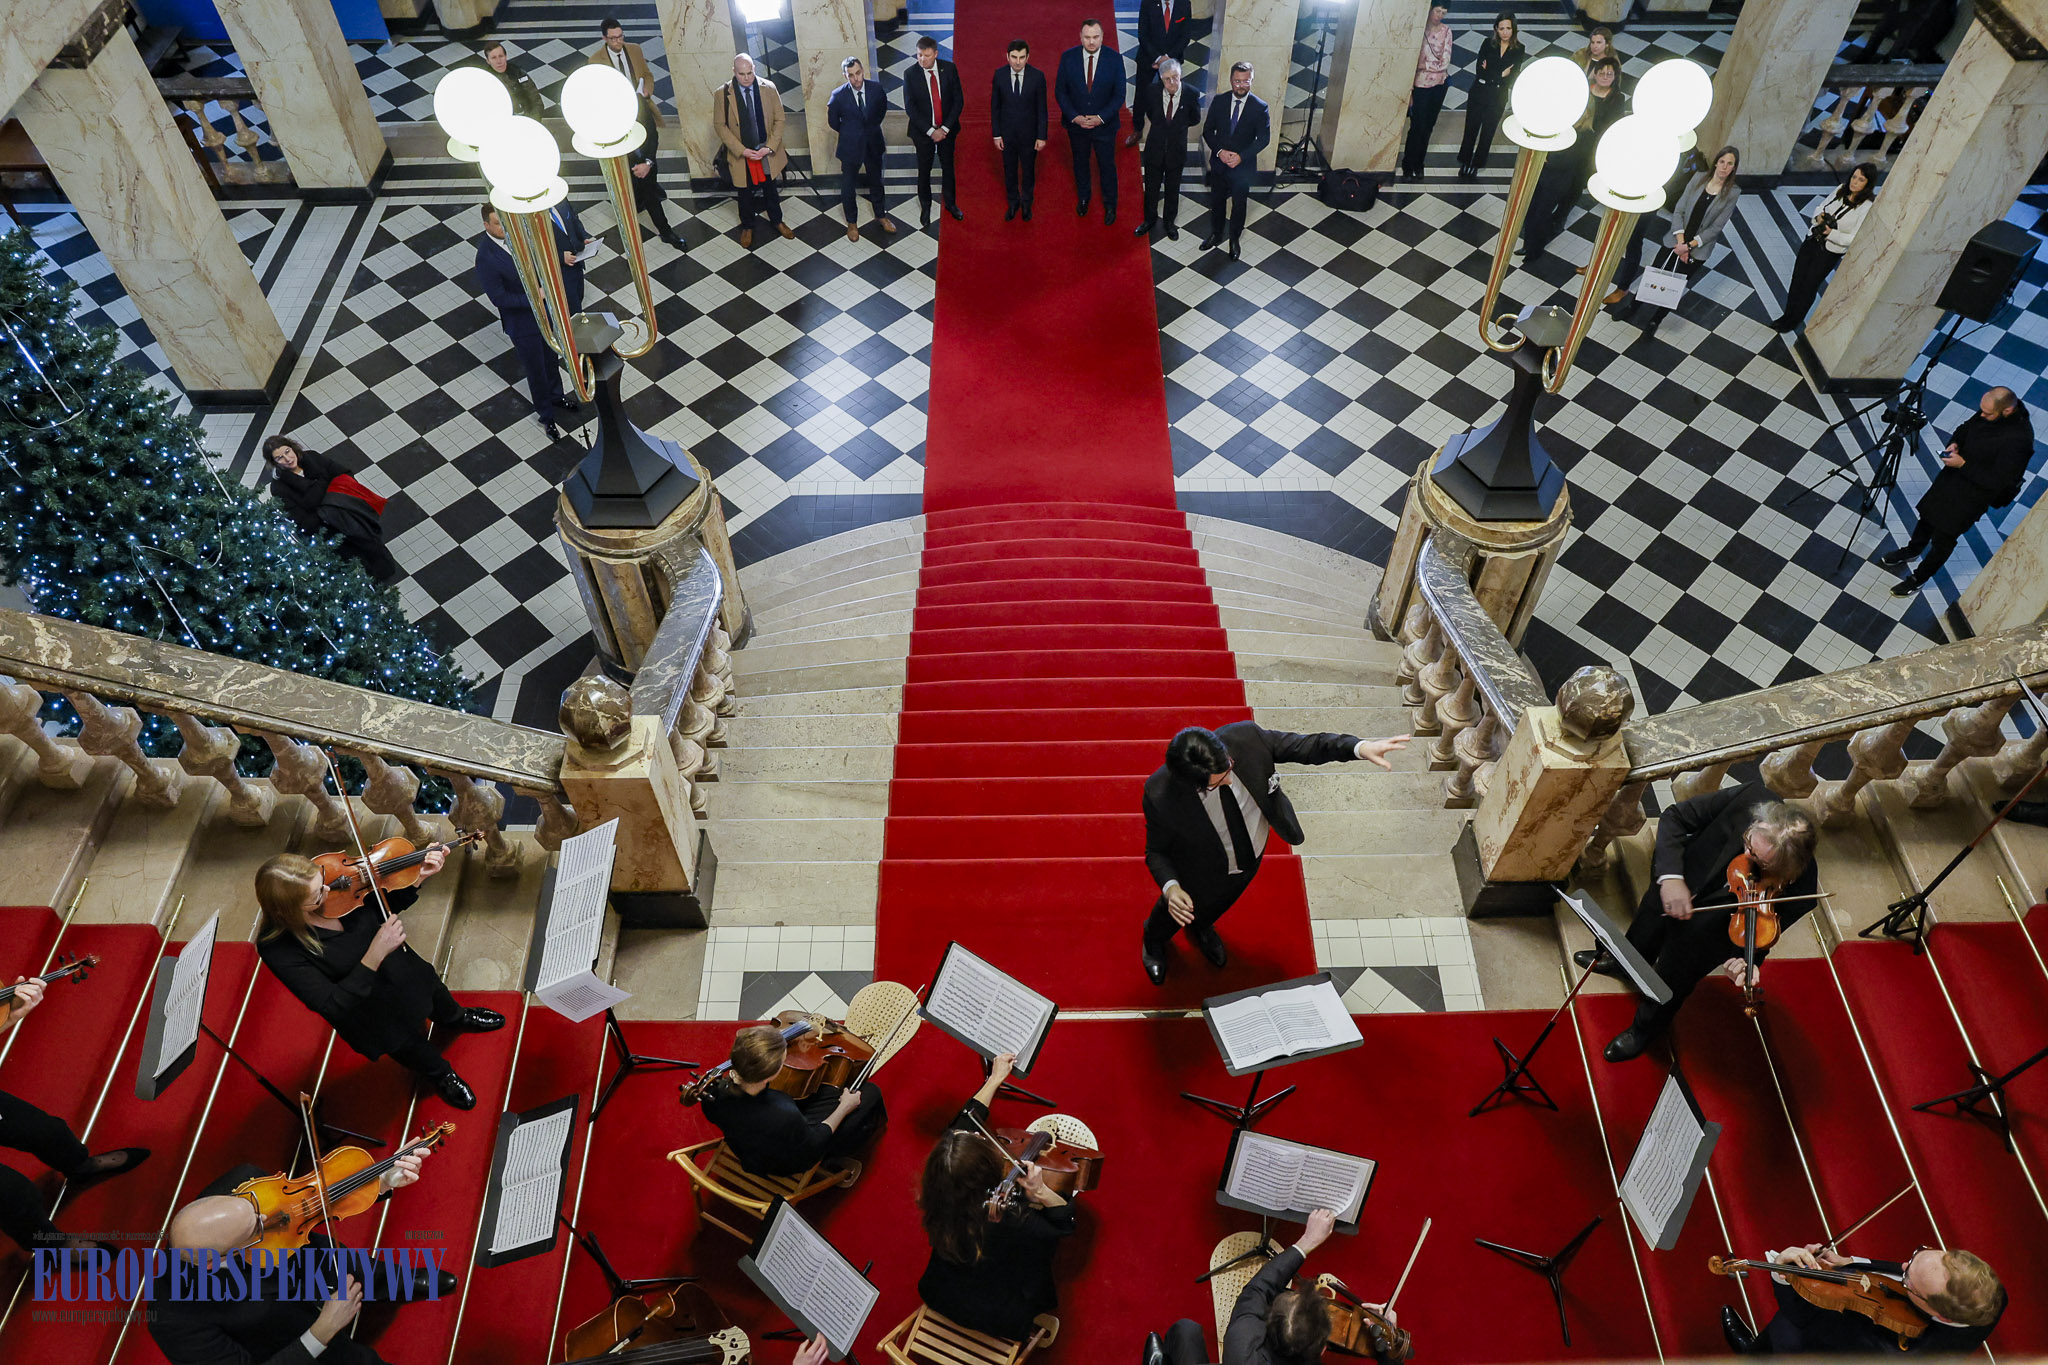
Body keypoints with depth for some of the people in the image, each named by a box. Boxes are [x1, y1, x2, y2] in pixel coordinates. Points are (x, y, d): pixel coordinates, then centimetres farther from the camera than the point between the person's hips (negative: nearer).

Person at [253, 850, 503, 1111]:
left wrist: (419, 877, -23)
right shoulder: (277, 948, -36)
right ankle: (442, 1077, 55)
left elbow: (385, 908, -5)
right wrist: (375, 956, -46)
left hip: (402, 970, 4)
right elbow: (332, 1008, -36)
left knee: (445, 1010, 34)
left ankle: (456, 1020, 68)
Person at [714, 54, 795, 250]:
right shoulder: (723, 94, -13)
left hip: (767, 152, 1)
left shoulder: (768, 88, -9)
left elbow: (779, 119, -4)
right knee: (745, 192, 15)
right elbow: (721, 126, -9)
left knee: (771, 188, 20)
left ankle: (776, 221, 43)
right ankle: (747, 227, 37)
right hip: (740, 155, -1)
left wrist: (770, 147, -15)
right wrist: (742, 151, -19)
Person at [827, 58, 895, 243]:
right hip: (850, 145, -2)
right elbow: (833, 120, -2)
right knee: (848, 187, 9)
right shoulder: (838, 95, -19)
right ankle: (851, 223, 30)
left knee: (876, 182, 21)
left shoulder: (876, 88, -13)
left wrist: (872, 128, 10)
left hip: (873, 144, 2)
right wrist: (849, 134, 7)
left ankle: (881, 216, 42)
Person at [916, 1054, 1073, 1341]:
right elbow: (1065, 1223, -20)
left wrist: (995, 1078, -1)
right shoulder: (1009, 1223, -42)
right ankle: (1040, 1313, 38)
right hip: (1003, 1322, -4)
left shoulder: (938, 1197, -28)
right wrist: (1040, 1191, -35)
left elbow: (964, 1123, -10)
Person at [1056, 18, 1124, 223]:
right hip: (1076, 123, 1)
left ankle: (1110, 205, 35)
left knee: (1107, 165, 13)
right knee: (1080, 162, 22)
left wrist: (1101, 118, -21)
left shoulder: (1114, 58, -16)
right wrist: (1074, 117, -17)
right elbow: (1060, 91, -6)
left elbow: (1119, 94, -10)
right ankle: (1083, 197, 47)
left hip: (1104, 124, -1)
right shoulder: (1068, 57, -13)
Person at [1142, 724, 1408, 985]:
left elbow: (1303, 746, -23)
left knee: (1219, 904, 37)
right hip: (1202, 875, -3)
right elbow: (1156, 851, -24)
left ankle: (1202, 928, 74)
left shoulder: (1245, 737, -39)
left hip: (1252, 855, 4)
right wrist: (1170, 887, -43)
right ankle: (1154, 939, 68)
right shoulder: (1160, 795, -42)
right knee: (1176, 914, 30)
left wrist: (1360, 748, -38)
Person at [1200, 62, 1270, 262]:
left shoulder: (1259, 107, -14)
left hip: (1243, 166, -2)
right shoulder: (1219, 101, -7)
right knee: (1217, 202, 18)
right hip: (1219, 163, 2)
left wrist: (1241, 156, -22)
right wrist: (1219, 151, -18)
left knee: (1239, 206, 14)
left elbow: (1264, 138, -11)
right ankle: (1216, 235, 40)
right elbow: (1208, 131, -2)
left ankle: (1234, 240, 34)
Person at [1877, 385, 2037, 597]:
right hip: (1955, 473, 7)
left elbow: (1997, 482, -26)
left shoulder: (2019, 439, -32)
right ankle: (1912, 550, 51)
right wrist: (1955, 443, -9)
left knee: (1943, 539, 4)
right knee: (1927, 512, 24)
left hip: (1976, 491, -7)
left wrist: (1963, 464, -27)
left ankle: (1919, 578, 25)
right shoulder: (1991, 409, -10)